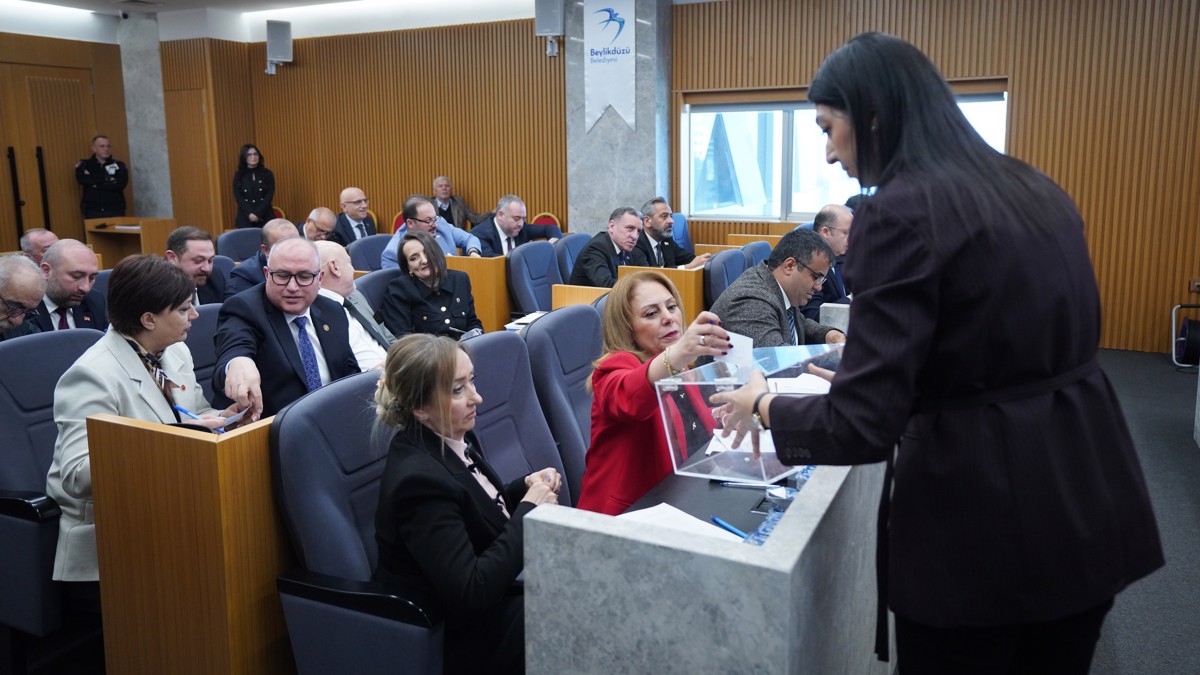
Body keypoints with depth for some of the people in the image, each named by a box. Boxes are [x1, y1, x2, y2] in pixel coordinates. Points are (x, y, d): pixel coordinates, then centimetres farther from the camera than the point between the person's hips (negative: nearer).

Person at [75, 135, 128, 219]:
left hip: (115, 211, 0)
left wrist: (95, 184, -6)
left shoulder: (119, 166, 7)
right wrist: (107, 179, -9)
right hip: (92, 212, 1)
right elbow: (81, 179, -10)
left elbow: (120, 184, -9)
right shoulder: (84, 165, 10)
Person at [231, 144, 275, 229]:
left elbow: (269, 196, -2)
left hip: (265, 217, 0)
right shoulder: (238, 175, 7)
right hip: (245, 218, 0)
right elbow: (238, 197, -1)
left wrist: (257, 213, -13)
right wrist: (250, 214, -15)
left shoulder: (267, 174, 6)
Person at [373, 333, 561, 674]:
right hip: (465, 636, -8)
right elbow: (471, 594, -30)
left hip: (494, 596, 8)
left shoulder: (456, 439, -2)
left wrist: (525, 486, -5)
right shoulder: (419, 479, -28)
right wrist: (529, 509, -23)